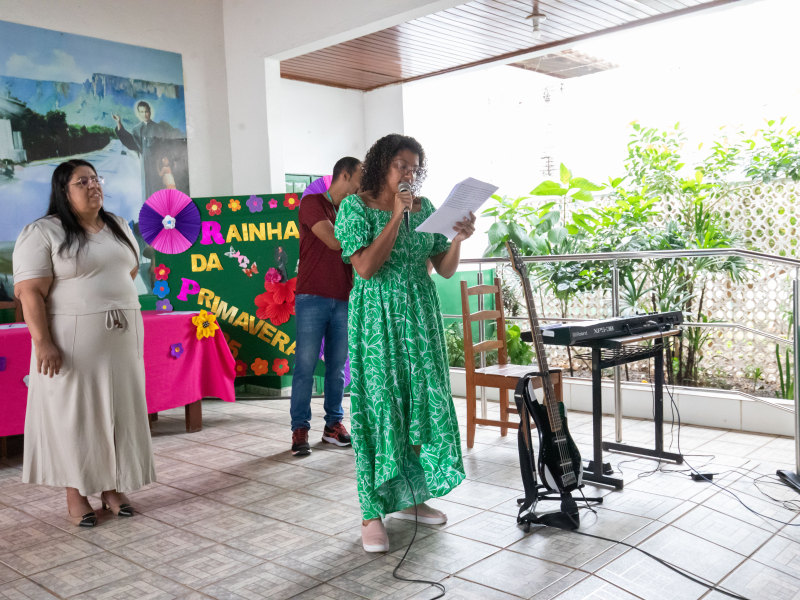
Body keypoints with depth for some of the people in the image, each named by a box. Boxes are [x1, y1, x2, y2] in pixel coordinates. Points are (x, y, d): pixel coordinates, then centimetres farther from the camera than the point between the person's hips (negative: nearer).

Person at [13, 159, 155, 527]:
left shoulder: (118, 227, 12)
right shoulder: (42, 233, -8)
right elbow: (30, 292, -14)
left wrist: (122, 307, 12)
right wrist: (43, 343, -21)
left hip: (121, 341, 6)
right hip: (72, 343, -5)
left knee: (119, 411, 9)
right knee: (74, 415, 2)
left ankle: (113, 489, 21)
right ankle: (75, 496, 15)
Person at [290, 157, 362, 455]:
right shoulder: (313, 203, -2)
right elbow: (334, 241, -15)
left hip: (343, 300, 6)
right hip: (313, 298, -5)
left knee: (337, 366, 7)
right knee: (305, 365, -4)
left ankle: (334, 424, 16)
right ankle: (300, 429, 2)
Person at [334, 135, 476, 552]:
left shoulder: (424, 207, 10)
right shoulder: (356, 206, -4)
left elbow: (445, 270, 8)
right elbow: (365, 267, -17)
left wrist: (459, 239, -11)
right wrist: (396, 216, -17)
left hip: (420, 316, 5)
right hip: (377, 318, -5)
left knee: (424, 403, 7)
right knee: (379, 407, -6)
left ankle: (410, 496, 23)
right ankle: (373, 513, 3)